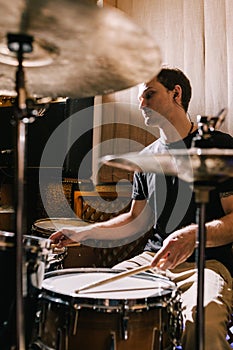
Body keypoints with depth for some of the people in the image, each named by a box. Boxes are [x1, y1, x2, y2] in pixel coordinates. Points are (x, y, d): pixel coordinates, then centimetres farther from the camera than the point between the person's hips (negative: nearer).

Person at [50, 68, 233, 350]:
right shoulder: (148, 156, 15)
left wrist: (194, 235, -29)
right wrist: (84, 233, 9)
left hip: (207, 261, -5)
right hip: (154, 258, 6)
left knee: (202, 321, -35)